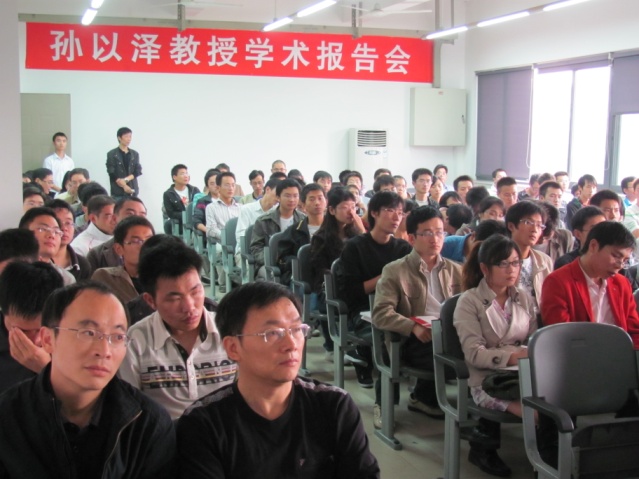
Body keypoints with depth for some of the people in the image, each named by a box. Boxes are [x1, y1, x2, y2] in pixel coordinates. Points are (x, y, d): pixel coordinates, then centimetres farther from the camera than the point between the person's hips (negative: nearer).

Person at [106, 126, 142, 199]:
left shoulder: (135, 154, 13)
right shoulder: (112, 154, 3)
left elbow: (138, 171, 7)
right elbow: (112, 174, -4)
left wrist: (126, 179, -10)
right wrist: (124, 186, -14)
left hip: (133, 191, 3)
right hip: (118, 193, -3)